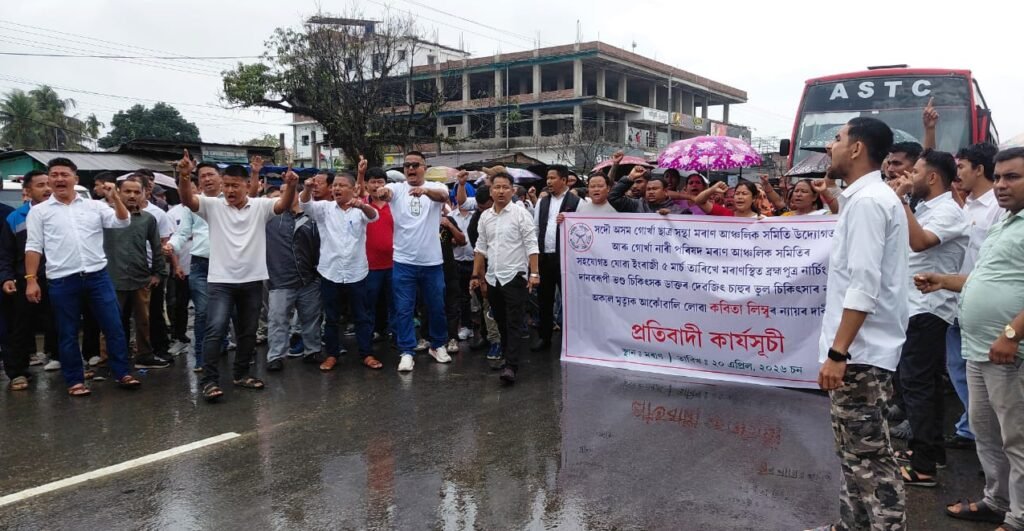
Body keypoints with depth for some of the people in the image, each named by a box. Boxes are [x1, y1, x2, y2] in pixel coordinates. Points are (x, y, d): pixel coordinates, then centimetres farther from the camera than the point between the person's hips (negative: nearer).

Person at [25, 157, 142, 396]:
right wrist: (31, 279, -3)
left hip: (98, 276, 1)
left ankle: (123, 374, 11)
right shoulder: (39, 211, 5)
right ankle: (75, 381, 17)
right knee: (67, 334, 7)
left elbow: (122, 222, 1)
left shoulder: (94, 206, 8)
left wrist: (114, 198, -13)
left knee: (114, 327, 2)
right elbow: (33, 247, 3)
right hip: (62, 281, -1)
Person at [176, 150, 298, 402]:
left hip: (252, 280, 2)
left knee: (247, 331, 13)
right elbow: (187, 199, -16)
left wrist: (291, 185, -37)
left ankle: (241, 374, 27)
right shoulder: (213, 206, -1)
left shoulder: (260, 206, 0)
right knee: (215, 329, -10)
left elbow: (284, 205, -15)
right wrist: (184, 176, -36)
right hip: (221, 280, -2)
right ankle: (210, 380, -3)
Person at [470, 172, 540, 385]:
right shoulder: (485, 216, 9)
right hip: (492, 278, 6)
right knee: (501, 323, 13)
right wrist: (476, 276, 12)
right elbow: (481, 248, 15)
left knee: (515, 324, -6)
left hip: (514, 277, -6)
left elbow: (531, 245, -9)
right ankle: (509, 357, 25)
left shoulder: (520, 213, -6)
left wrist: (534, 273, -16)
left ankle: (511, 366, -9)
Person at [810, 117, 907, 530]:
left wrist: (837, 352, -24)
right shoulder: (871, 198, 15)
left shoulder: (866, 201, -16)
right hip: (861, 347, 11)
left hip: (860, 351, -11)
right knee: (855, 450, 18)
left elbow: (864, 286, -24)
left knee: (869, 456, -3)